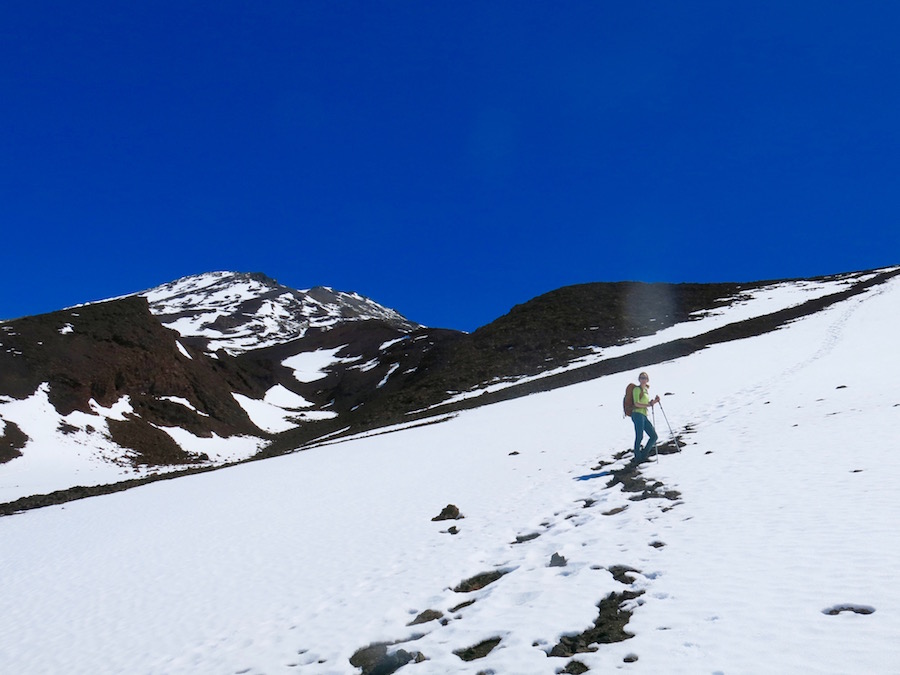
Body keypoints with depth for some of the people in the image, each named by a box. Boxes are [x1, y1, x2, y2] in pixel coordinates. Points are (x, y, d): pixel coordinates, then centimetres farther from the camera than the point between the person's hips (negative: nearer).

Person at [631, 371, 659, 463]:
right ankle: (638, 458, -12)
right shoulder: (637, 389, 0)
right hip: (638, 414, -8)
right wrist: (648, 405, -19)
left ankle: (644, 455, 13)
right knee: (639, 437, -14)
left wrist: (654, 401, 11)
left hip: (645, 416, 8)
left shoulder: (646, 390, 24)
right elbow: (636, 404, -12)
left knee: (654, 436, 4)